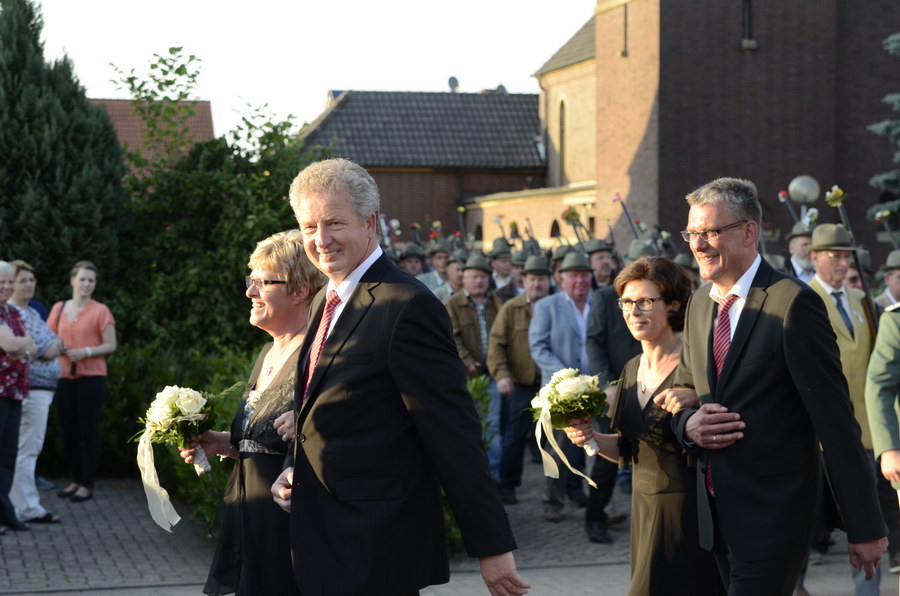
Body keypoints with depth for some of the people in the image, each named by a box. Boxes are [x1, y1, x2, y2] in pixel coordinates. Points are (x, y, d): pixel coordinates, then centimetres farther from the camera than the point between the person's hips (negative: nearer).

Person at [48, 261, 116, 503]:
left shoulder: (100, 311, -1)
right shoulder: (59, 309, 10)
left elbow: (111, 345, -2)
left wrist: (86, 351, -17)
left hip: (91, 378, -4)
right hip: (64, 377, 4)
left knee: (88, 430, -3)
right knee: (68, 430, 7)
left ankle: (87, 485, 3)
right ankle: (76, 480, 19)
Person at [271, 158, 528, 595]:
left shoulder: (408, 307, -17)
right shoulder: (327, 301, 11)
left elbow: (454, 437, -19)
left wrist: (492, 545, -18)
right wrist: (295, 472, 4)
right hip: (323, 543, 9)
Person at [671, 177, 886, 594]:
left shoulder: (793, 303, -14)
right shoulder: (698, 305, 10)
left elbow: (835, 420, -14)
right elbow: (681, 395, 20)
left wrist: (865, 526, -13)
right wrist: (688, 425, -5)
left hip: (772, 514, -7)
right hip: (716, 512, 7)